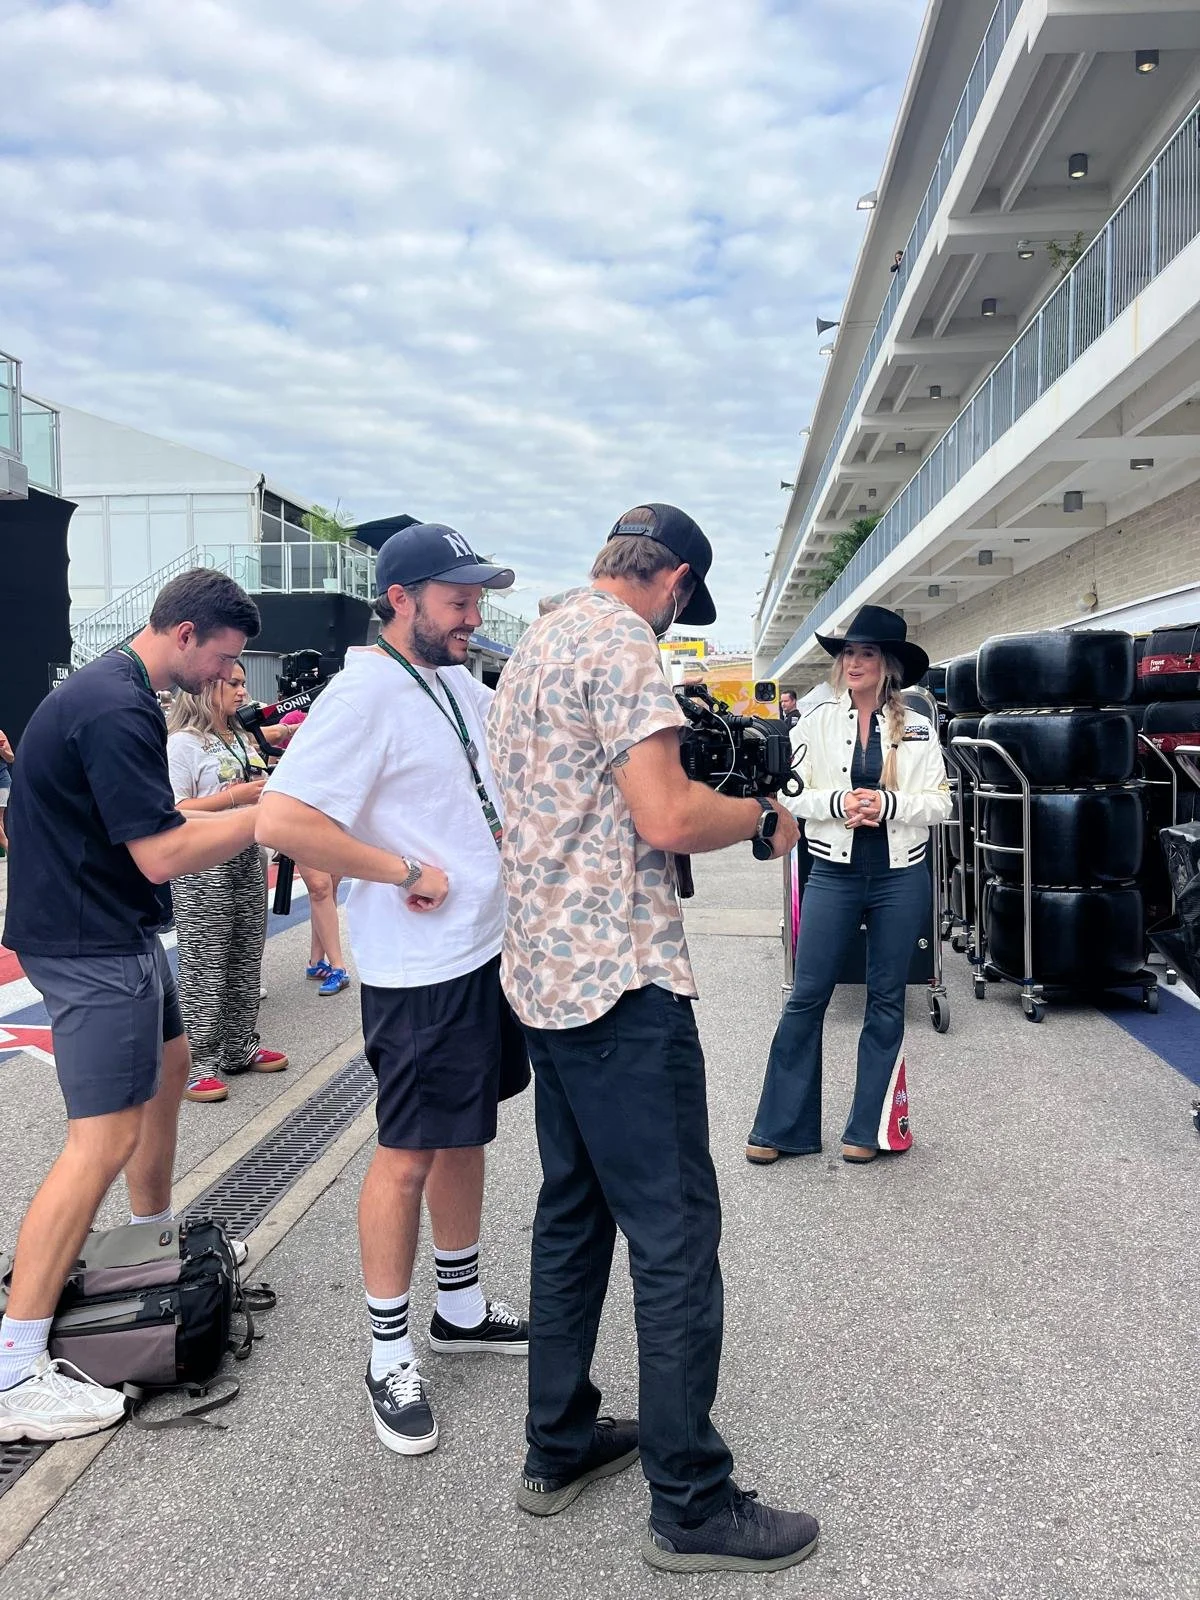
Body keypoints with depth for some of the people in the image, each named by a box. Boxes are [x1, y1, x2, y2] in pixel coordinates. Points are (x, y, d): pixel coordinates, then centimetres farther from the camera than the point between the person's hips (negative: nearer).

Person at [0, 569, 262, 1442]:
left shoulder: (114, 690, 11)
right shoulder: (117, 710, -23)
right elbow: (161, 854, -25)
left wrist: (247, 810, 11)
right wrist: (266, 815, -17)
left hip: (115, 929, 11)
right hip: (93, 944, -11)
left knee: (169, 1064, 24)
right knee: (105, 1137, -10)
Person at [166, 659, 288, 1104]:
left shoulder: (242, 739, 16)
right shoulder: (183, 742, -9)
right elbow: (174, 813, -17)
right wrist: (236, 796, -20)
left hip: (248, 859, 8)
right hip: (203, 867, -8)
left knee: (246, 960, 12)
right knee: (204, 967, -3)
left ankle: (240, 1047, 24)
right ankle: (198, 1064, 5)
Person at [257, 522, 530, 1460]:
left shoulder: (466, 688, 9)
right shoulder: (367, 693, -17)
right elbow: (280, 820, -25)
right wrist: (408, 872, -20)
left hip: (488, 952, 9)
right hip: (421, 971, -8)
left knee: (465, 1136, 19)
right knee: (408, 1156, 3)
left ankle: (462, 1310, 37)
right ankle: (390, 1356, 21)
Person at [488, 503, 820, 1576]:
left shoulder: (532, 649, 18)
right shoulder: (619, 643, -12)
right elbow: (667, 817, -20)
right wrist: (763, 816, -3)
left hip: (548, 976, 10)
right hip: (623, 983, -10)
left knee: (573, 1215, 17)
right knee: (678, 1238, -1)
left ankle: (560, 1448, 29)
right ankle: (693, 1508, 10)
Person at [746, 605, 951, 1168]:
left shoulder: (917, 729, 4)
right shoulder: (816, 722, 3)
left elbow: (940, 803, 1)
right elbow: (793, 795, -2)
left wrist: (888, 803, -16)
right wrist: (838, 803, -19)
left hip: (900, 876, 1)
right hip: (834, 873, -1)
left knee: (886, 1000, 9)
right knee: (806, 997, 1)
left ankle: (870, 1128, 22)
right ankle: (780, 1128, 12)